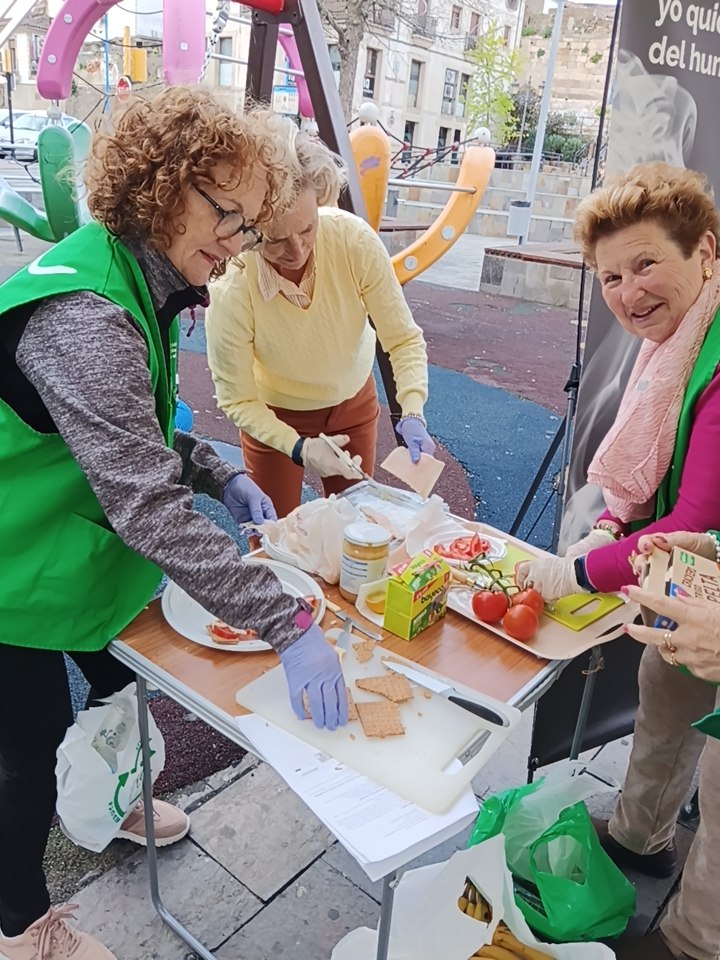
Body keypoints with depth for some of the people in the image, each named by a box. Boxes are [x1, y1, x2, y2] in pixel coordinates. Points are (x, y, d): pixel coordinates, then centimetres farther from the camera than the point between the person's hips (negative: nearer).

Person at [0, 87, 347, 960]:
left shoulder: (139, 282, 0)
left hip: (89, 549, 9)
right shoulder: (80, 315, -32)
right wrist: (286, 625, -37)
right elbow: (149, 507, -38)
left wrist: (220, 476, -4)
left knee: (126, 679, 26)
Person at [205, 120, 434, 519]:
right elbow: (237, 400, -22)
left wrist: (412, 414, -35)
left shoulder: (354, 239, -30)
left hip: (353, 401, 3)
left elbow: (404, 340, -20)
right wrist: (298, 448, -36)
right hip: (274, 414, -2)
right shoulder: (231, 289, -34)